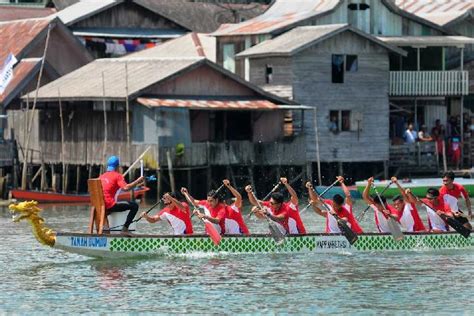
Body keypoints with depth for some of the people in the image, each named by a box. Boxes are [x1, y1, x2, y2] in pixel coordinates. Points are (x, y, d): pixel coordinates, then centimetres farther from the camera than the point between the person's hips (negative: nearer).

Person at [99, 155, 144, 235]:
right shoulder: (117, 175, -3)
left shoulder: (101, 176, 16)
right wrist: (137, 182, -10)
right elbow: (125, 188, -18)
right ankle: (125, 229, -16)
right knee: (134, 206, -6)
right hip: (109, 206, -8)